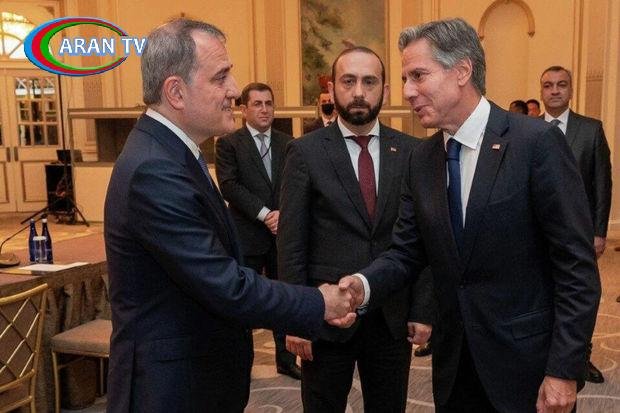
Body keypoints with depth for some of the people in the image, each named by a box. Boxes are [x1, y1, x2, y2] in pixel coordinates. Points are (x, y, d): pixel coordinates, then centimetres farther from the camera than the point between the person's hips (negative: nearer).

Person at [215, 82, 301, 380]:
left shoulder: (288, 144, 9)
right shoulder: (229, 144, -3)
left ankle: (286, 360, 25)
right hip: (247, 237, -3)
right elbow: (230, 186, -13)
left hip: (283, 233, 4)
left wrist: (284, 213, -15)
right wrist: (264, 214, -18)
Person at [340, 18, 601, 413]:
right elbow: (406, 252, 5)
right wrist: (363, 284, -15)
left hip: (527, 362, -5)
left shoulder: (538, 142, -14)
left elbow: (577, 266, -14)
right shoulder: (422, 159, 4)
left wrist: (564, 370, -15)